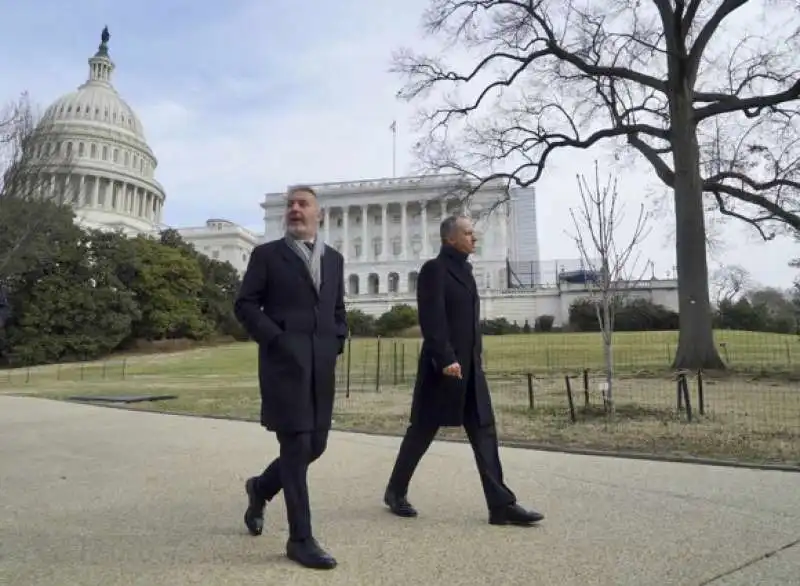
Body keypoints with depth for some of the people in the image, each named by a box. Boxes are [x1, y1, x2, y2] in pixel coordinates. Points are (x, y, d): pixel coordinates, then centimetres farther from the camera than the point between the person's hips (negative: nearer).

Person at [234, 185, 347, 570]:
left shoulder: (334, 259, 17)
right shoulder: (267, 255, 3)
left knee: (315, 444, 10)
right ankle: (301, 539, 9)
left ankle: (261, 487, 38)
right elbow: (244, 305, -2)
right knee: (296, 446, -4)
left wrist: (337, 342, 7)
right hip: (284, 361, -5)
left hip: (322, 364, 5)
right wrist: (274, 339, -12)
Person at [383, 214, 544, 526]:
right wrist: (445, 358, -25)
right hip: (444, 366, -8)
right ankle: (396, 492, 23)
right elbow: (431, 319, -19)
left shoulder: (464, 270, 17)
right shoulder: (434, 269, -9)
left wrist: (472, 361, 18)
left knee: (484, 432, 3)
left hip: (470, 367, 8)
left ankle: (501, 504, 6)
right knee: (421, 433, 5)